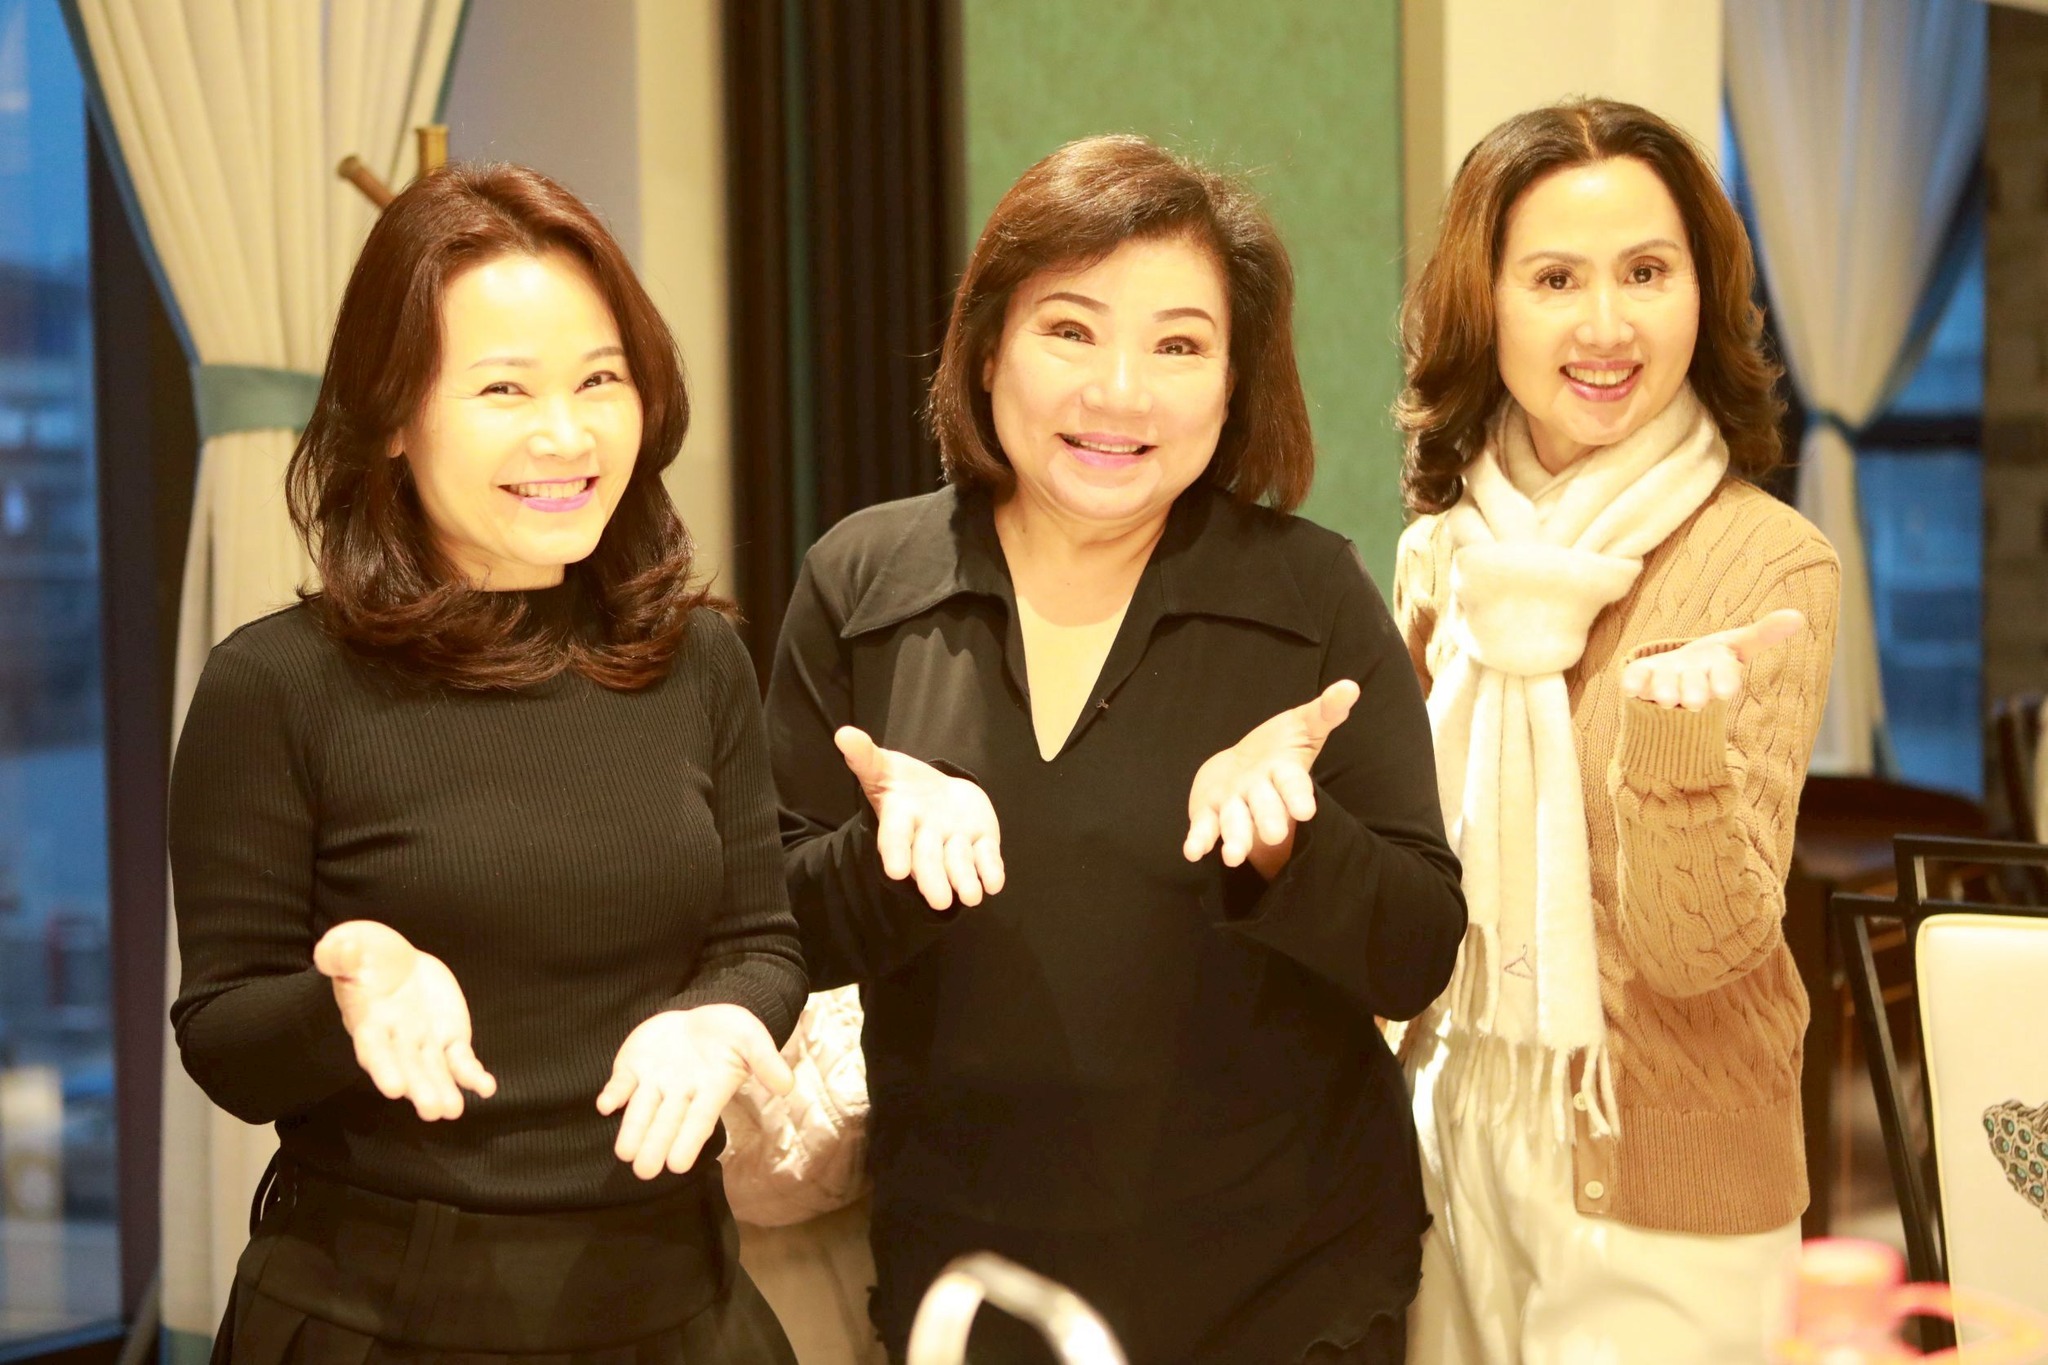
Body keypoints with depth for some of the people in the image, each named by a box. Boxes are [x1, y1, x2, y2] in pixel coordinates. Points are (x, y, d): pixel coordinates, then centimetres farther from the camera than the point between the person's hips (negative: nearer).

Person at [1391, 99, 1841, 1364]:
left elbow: (1697, 951, -19)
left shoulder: (1770, 567, -14)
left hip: (1658, 1207, -4)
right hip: (1449, 1155, 5)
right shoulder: (1442, 556, 0)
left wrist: (1677, 720, -34)